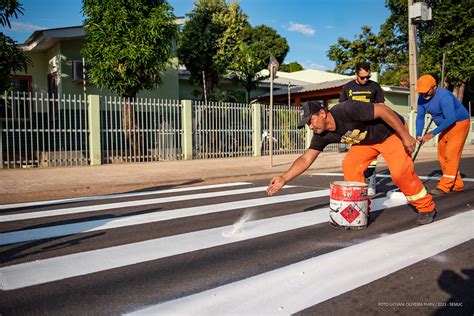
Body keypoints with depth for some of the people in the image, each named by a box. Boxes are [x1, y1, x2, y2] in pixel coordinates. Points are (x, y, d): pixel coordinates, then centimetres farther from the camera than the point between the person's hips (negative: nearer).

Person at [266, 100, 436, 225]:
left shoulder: (346, 110, -35)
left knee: (400, 171, -21)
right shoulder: (323, 136, -13)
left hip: (392, 131, -6)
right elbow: (306, 159, -12)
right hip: (366, 140, 7)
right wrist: (284, 178, -23)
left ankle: (426, 207, 2)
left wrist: (406, 136, -29)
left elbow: (383, 110, -32)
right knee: (350, 165, -12)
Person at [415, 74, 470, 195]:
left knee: (451, 154, -13)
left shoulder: (443, 96, -30)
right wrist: (418, 134, -17)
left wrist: (433, 133, -35)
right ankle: (457, 185, 19)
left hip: (459, 123, -8)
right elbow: (420, 117, -4)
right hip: (446, 126, 9)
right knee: (442, 156, 8)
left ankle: (444, 187, -12)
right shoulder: (422, 98, -6)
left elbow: (450, 119, -35)